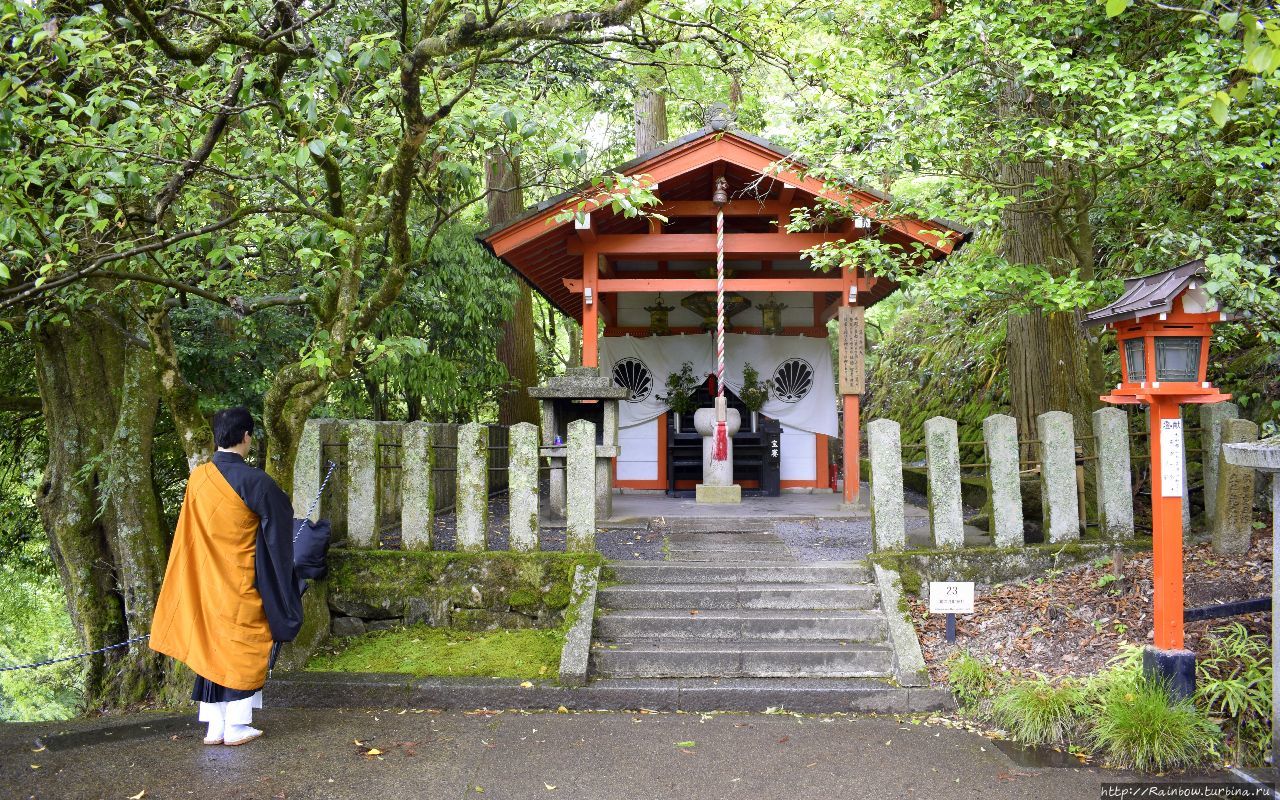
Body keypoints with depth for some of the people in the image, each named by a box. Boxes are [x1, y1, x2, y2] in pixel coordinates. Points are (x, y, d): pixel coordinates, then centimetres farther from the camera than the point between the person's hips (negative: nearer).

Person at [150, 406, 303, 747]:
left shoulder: (197, 478, -1)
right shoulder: (254, 481, -17)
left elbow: (190, 534, 10)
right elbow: (280, 523, -6)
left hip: (205, 580, 5)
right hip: (243, 582, -5)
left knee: (211, 646, 13)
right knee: (243, 647, 6)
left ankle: (214, 727, 19)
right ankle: (236, 727, 11)